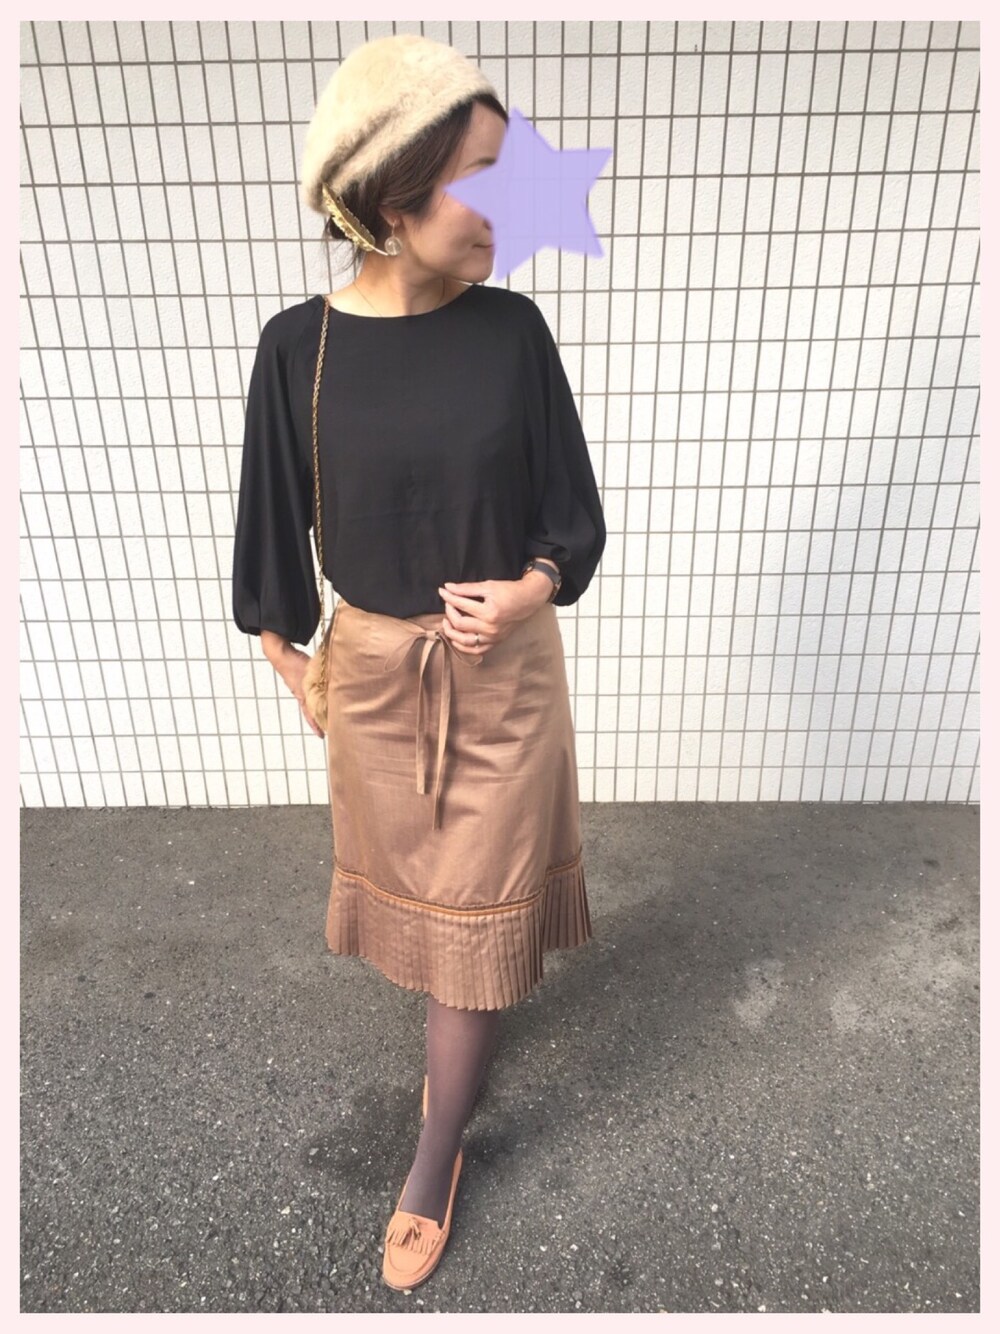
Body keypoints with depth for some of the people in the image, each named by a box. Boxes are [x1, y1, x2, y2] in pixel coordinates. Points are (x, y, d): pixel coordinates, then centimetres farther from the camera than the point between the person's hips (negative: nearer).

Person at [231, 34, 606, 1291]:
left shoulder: (512, 328, -7)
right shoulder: (298, 346, -9)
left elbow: (574, 512, 0)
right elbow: (275, 525, 1)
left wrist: (530, 590, -19)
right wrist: (290, 665, 7)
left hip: (505, 665, 0)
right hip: (372, 669, 1)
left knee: (473, 903, 10)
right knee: (408, 876, 20)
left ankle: (434, 1157, 33)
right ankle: (462, 1031, 52)